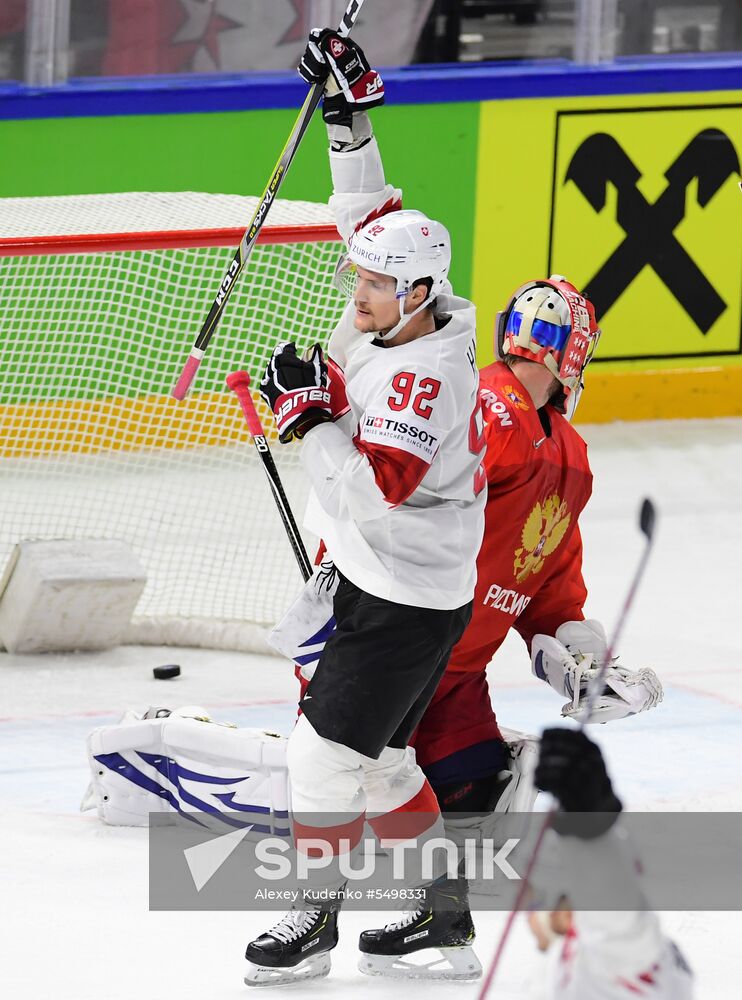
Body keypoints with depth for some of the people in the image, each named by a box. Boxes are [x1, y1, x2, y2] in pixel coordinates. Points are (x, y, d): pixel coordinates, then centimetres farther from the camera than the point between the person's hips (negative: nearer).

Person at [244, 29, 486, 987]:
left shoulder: (428, 377, -26)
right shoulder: (389, 319, 0)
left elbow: (376, 490, -33)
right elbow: (371, 220, 12)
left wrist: (313, 416, -27)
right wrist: (350, 115, 6)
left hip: (408, 601, -10)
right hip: (377, 583, 10)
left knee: (328, 746, -5)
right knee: (377, 753, 15)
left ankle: (316, 918, 6)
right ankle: (443, 916, 22)